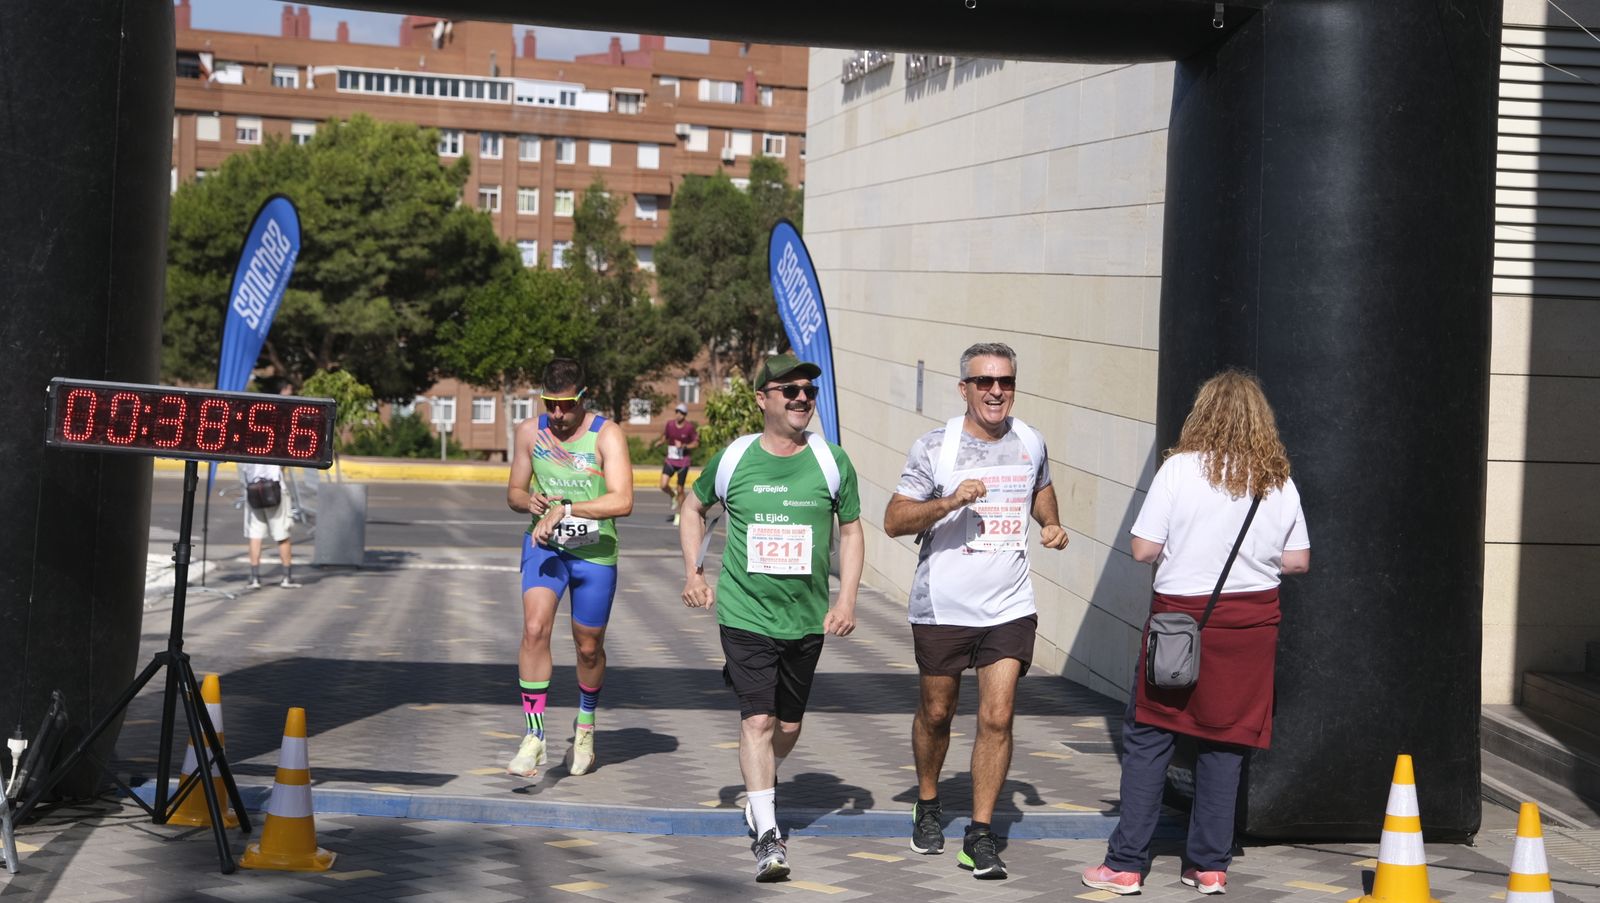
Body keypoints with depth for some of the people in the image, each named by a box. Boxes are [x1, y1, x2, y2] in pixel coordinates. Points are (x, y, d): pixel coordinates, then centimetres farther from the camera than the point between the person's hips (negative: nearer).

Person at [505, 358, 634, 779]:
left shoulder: (607, 434, -10)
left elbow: (622, 501, -21)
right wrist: (529, 501, -11)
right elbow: (513, 491, 13)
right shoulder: (530, 431, 1)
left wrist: (565, 509, -29)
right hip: (543, 545, 1)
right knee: (534, 629, -21)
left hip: (594, 551, -1)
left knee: (588, 647, 11)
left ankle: (585, 724, 40)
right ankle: (534, 737, -16)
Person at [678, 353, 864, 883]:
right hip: (744, 614, -2)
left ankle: (760, 791, 43)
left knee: (789, 724, 14)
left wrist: (846, 600, -1)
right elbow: (693, 507, 15)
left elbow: (851, 529, 9)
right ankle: (767, 834, -12)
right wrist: (693, 572, 6)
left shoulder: (831, 461, -1)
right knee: (758, 719, -14)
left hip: (807, 618, 2)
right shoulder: (733, 459, -3)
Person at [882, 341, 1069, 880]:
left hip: (1009, 608, 2)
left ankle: (980, 836, 0)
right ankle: (928, 806, 38)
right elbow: (893, 521, -10)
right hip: (942, 608, -2)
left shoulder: (1030, 444, 6)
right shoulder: (935, 448, -7)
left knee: (997, 718, -8)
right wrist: (950, 502, -24)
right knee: (936, 713, 13)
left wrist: (1051, 525, 8)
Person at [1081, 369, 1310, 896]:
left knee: (1148, 739, 5)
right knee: (1225, 742, 10)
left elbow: (1143, 550, -11)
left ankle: (1125, 865, 6)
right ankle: (1209, 866, 14)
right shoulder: (1278, 481, 0)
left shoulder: (1180, 468, -10)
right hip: (1252, 621, 3)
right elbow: (1298, 561, 4)